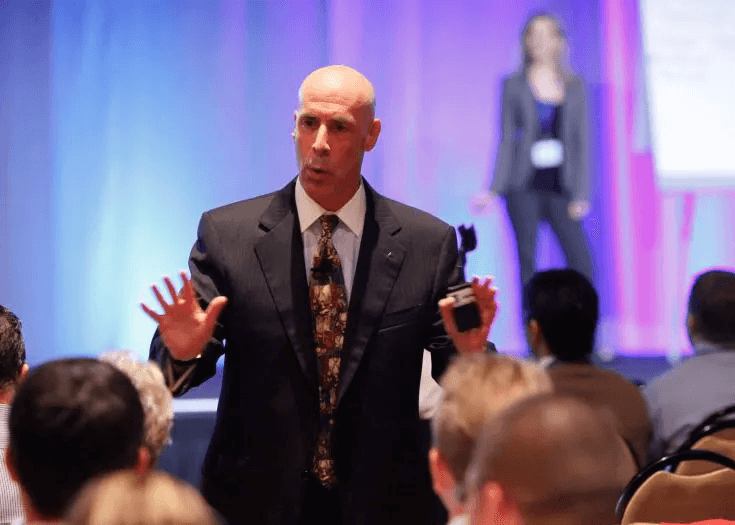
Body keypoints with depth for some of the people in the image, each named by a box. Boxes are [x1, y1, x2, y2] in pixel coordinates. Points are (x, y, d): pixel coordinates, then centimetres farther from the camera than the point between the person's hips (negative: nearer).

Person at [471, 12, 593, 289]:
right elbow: (507, 140, 6)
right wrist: (494, 190, -2)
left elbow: (582, 141, 7)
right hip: (524, 187, -1)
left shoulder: (575, 86, 9)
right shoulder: (513, 86, 6)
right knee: (527, 264, 0)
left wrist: (581, 194, -1)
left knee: (582, 265, -10)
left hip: (560, 187, 1)